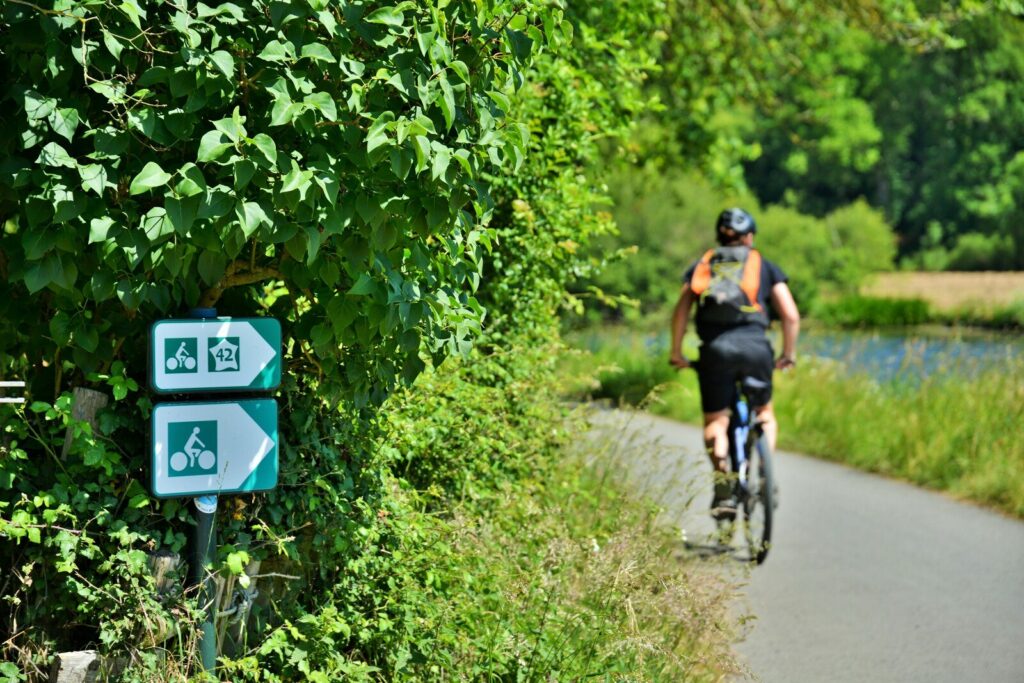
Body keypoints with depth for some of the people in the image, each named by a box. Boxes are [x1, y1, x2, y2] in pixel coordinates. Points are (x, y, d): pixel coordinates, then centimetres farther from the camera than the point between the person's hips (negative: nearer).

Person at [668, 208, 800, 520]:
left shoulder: (702, 265, 19)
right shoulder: (765, 266, 16)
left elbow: (680, 312, 8)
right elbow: (791, 315, 8)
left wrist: (677, 352, 16)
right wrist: (788, 354, 18)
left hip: (715, 348, 0)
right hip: (755, 345, 0)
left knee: (715, 420, 9)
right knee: (764, 413, 22)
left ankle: (723, 489, -8)